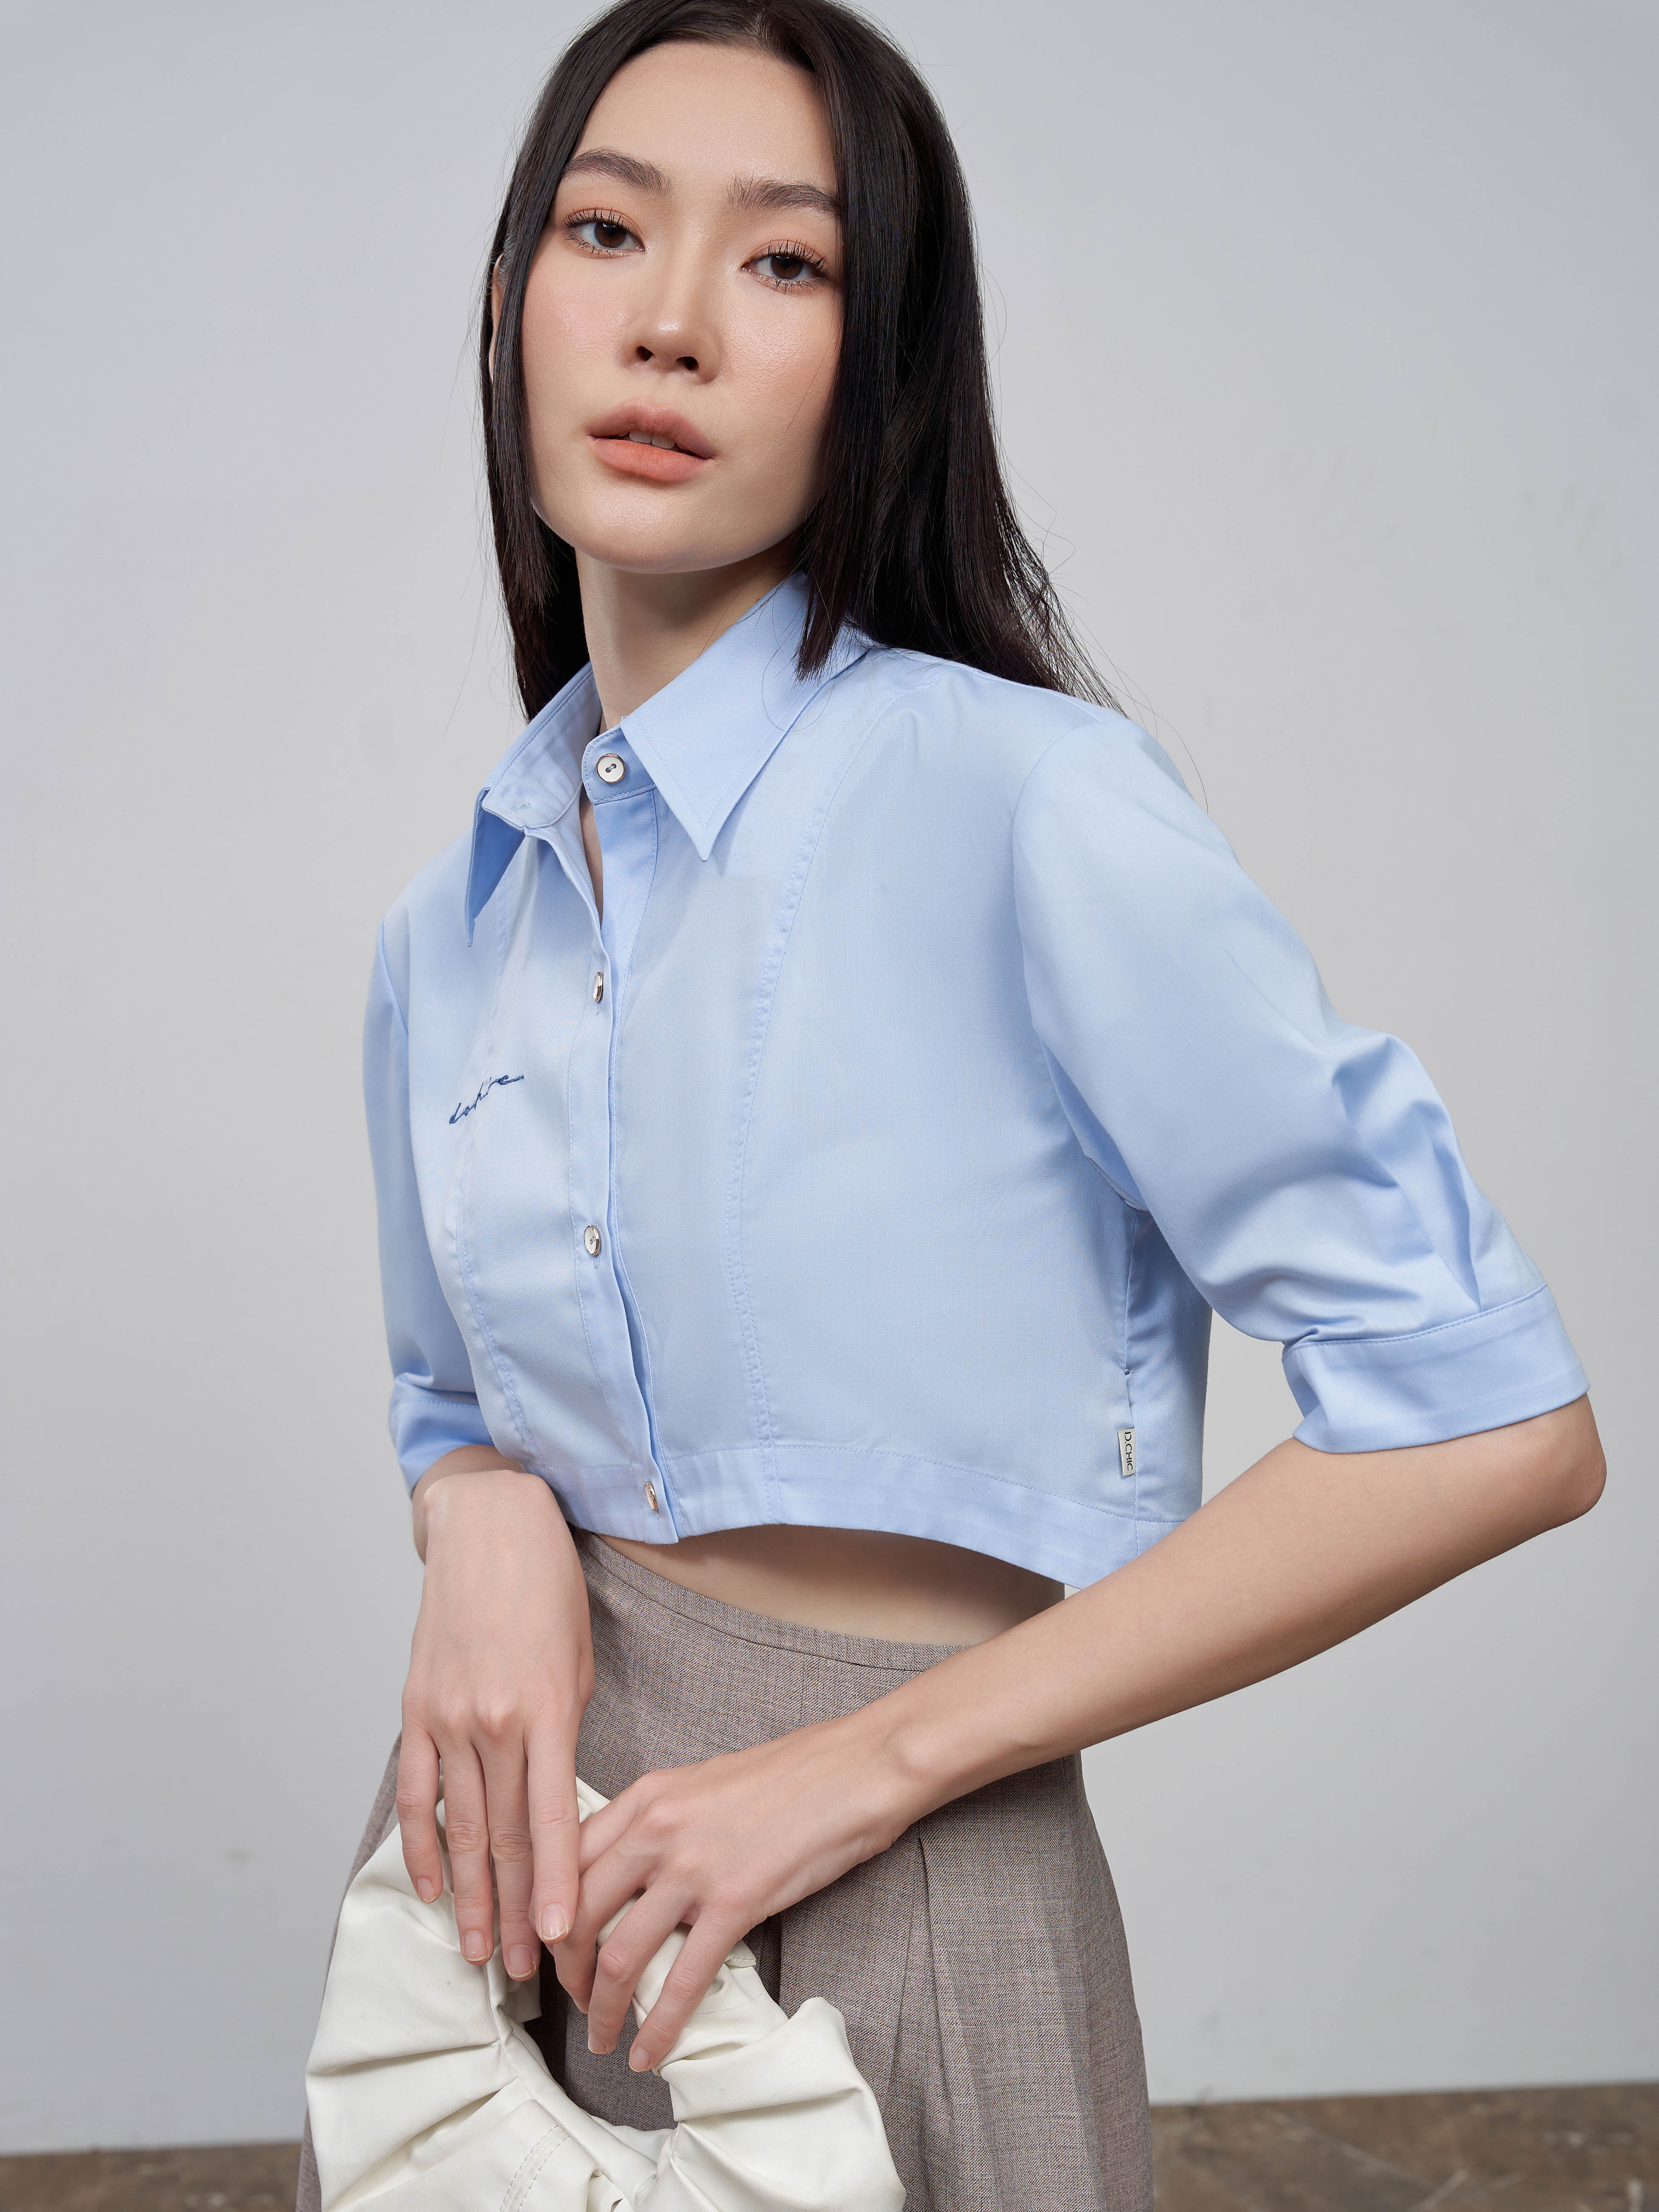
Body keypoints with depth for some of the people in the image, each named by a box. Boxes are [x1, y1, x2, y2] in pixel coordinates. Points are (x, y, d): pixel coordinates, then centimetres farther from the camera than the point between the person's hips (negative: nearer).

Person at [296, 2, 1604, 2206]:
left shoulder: (1024, 801, -18)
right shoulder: (448, 937, 1)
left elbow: (1497, 1425, -19)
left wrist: (869, 1758, -17)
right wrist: (487, 1527, -8)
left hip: (877, 1889, -5)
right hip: (522, 1846, 5)